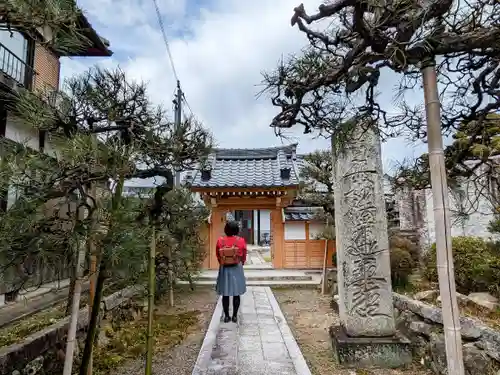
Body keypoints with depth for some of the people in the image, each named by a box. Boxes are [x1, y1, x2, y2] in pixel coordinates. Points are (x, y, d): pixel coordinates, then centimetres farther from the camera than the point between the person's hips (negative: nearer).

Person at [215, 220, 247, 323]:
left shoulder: (220, 240, -7)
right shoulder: (241, 240, -9)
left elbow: (218, 256, 4)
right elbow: (244, 257, 1)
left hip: (224, 269, 1)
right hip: (237, 269, -1)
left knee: (225, 294, 9)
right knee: (236, 294, 9)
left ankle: (226, 316, 15)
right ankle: (235, 316, 15)